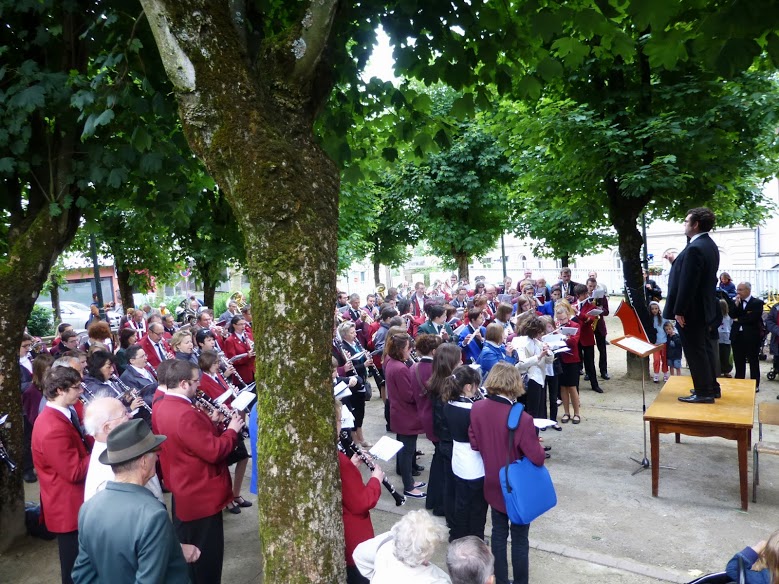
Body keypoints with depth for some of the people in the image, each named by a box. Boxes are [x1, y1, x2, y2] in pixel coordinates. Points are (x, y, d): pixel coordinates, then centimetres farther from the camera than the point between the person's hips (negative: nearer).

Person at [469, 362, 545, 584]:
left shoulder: (477, 408, -14)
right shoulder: (522, 418, -29)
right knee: (519, 538, 14)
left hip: (493, 484, 4)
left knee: (498, 534, 21)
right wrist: (538, 445, -1)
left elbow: (474, 444, -4)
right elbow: (537, 458, -21)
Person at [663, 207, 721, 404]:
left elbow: (687, 283, -24)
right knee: (704, 347, 18)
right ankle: (711, 386, 29)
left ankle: (703, 392, 7)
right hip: (703, 307, 10)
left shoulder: (694, 248, -23)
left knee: (694, 351, -1)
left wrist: (679, 311, -20)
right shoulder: (709, 245, 9)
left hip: (691, 309, -10)